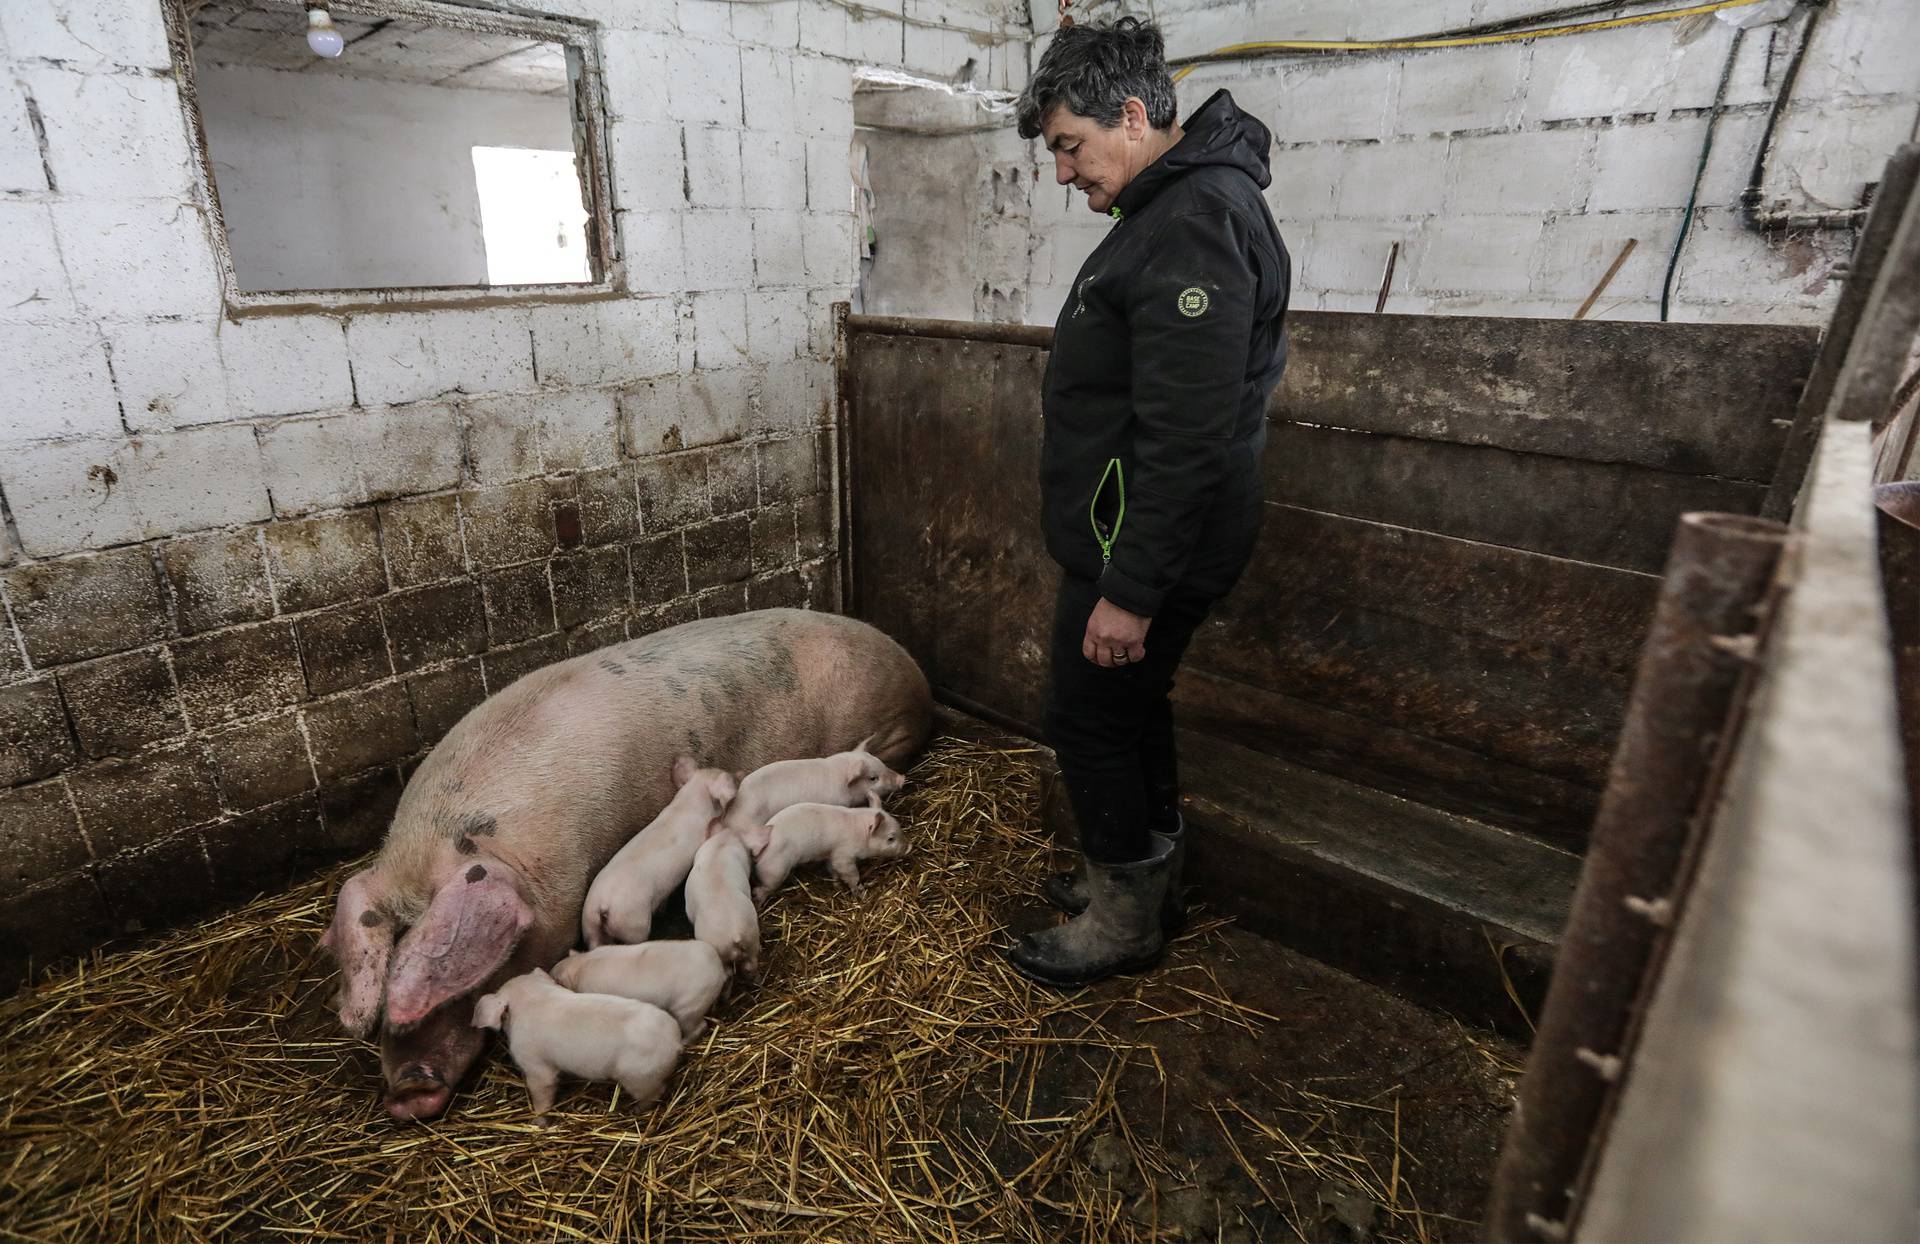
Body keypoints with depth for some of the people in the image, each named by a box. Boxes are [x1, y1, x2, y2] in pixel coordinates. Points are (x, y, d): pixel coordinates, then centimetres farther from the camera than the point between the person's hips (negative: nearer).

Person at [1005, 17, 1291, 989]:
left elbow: (1187, 438, -26)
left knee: (1091, 717, 2)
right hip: (1127, 533, 10)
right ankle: (1148, 874, 39)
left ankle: (1126, 918, 22)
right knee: (1132, 703, 20)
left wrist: (1130, 590, -24)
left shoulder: (1193, 225, -19)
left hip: (1145, 543, -10)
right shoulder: (1172, 206, 15)